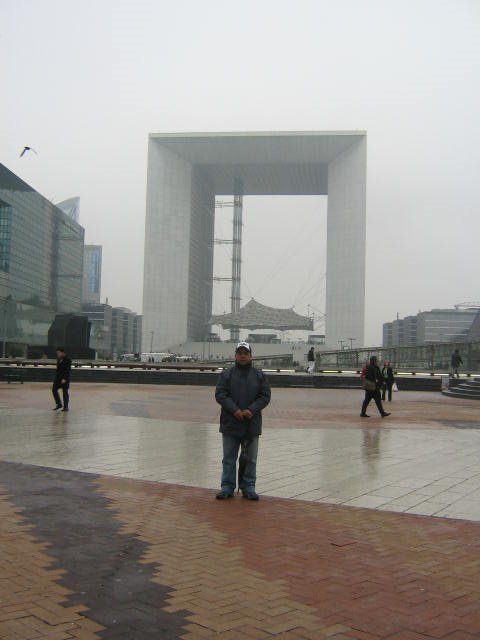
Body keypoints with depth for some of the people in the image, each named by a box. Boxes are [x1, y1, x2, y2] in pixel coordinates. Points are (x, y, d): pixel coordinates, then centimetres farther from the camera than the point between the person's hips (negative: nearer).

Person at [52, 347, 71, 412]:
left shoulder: (67, 360, -14)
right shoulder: (59, 359, 9)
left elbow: (68, 370, -19)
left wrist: (64, 379, -25)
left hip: (65, 378, -8)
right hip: (58, 377, 8)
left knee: (65, 392, 0)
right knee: (54, 390, 2)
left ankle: (65, 407, 8)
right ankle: (58, 404, 15)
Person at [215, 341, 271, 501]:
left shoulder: (259, 375, 6)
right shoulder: (226, 374, 2)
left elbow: (265, 396, 1)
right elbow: (220, 394, -6)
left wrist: (252, 410, -14)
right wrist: (234, 410, -18)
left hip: (252, 424, 1)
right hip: (230, 423, -1)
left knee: (250, 459, 9)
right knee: (229, 458, 7)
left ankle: (248, 488, 19)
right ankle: (227, 487, 15)